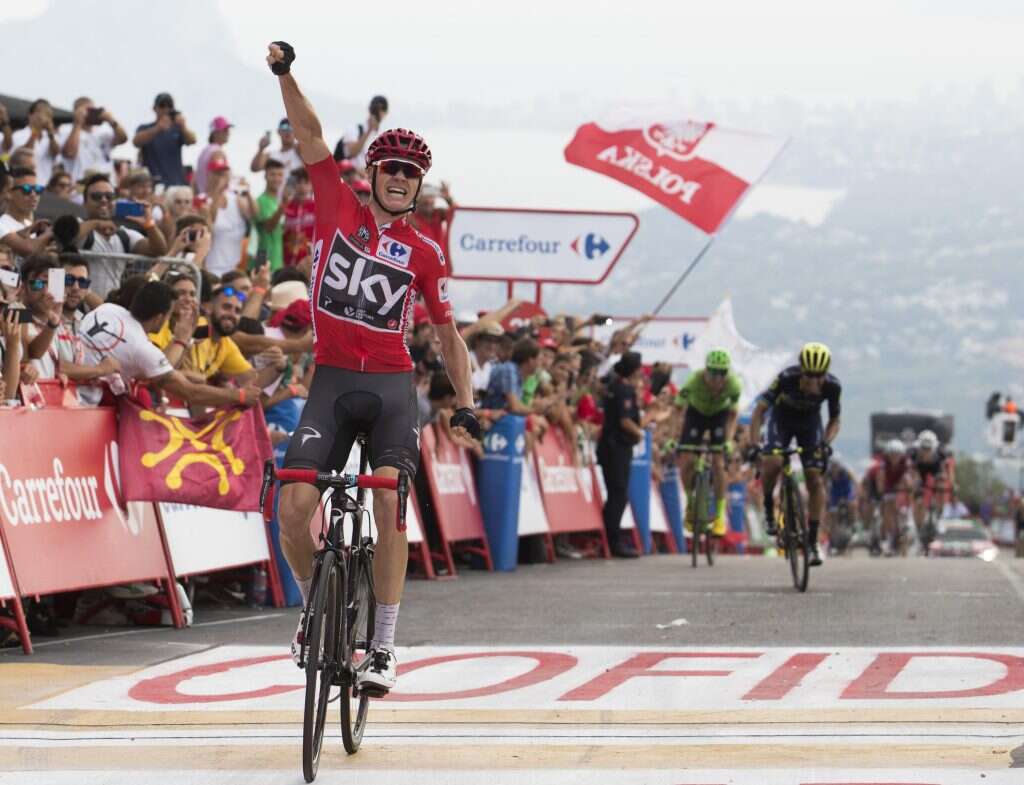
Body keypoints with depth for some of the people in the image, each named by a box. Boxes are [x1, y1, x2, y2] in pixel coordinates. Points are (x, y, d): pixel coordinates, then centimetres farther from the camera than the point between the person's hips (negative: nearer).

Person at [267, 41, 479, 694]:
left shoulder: (425, 253, 8)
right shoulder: (341, 210, 8)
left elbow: (447, 332, 13)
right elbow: (310, 134, 5)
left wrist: (466, 404, 4)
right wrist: (286, 74, -7)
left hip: (392, 386, 0)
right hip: (332, 381, 1)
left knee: (388, 499, -19)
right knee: (296, 503, -15)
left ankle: (384, 648, -14)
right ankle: (315, 605, 15)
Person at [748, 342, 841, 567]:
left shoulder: (832, 386, -27)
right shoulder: (787, 378, -34)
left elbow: (834, 420, -10)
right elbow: (760, 409, -26)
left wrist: (826, 442, -30)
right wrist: (753, 444, -36)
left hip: (810, 423, 2)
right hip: (782, 419, -2)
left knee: (815, 479, -12)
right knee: (772, 463, -30)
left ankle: (812, 542, -5)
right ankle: (768, 509, -2)